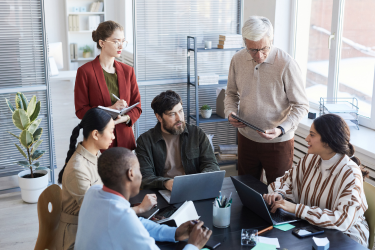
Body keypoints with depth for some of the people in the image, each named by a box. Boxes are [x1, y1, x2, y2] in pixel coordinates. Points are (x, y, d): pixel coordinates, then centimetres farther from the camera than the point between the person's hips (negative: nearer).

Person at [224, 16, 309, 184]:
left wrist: (281, 129, -25)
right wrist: (230, 113, -7)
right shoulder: (238, 60, -2)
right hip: (246, 137, 4)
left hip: (278, 142, -4)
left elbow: (301, 106, -11)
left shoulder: (286, 64, -17)